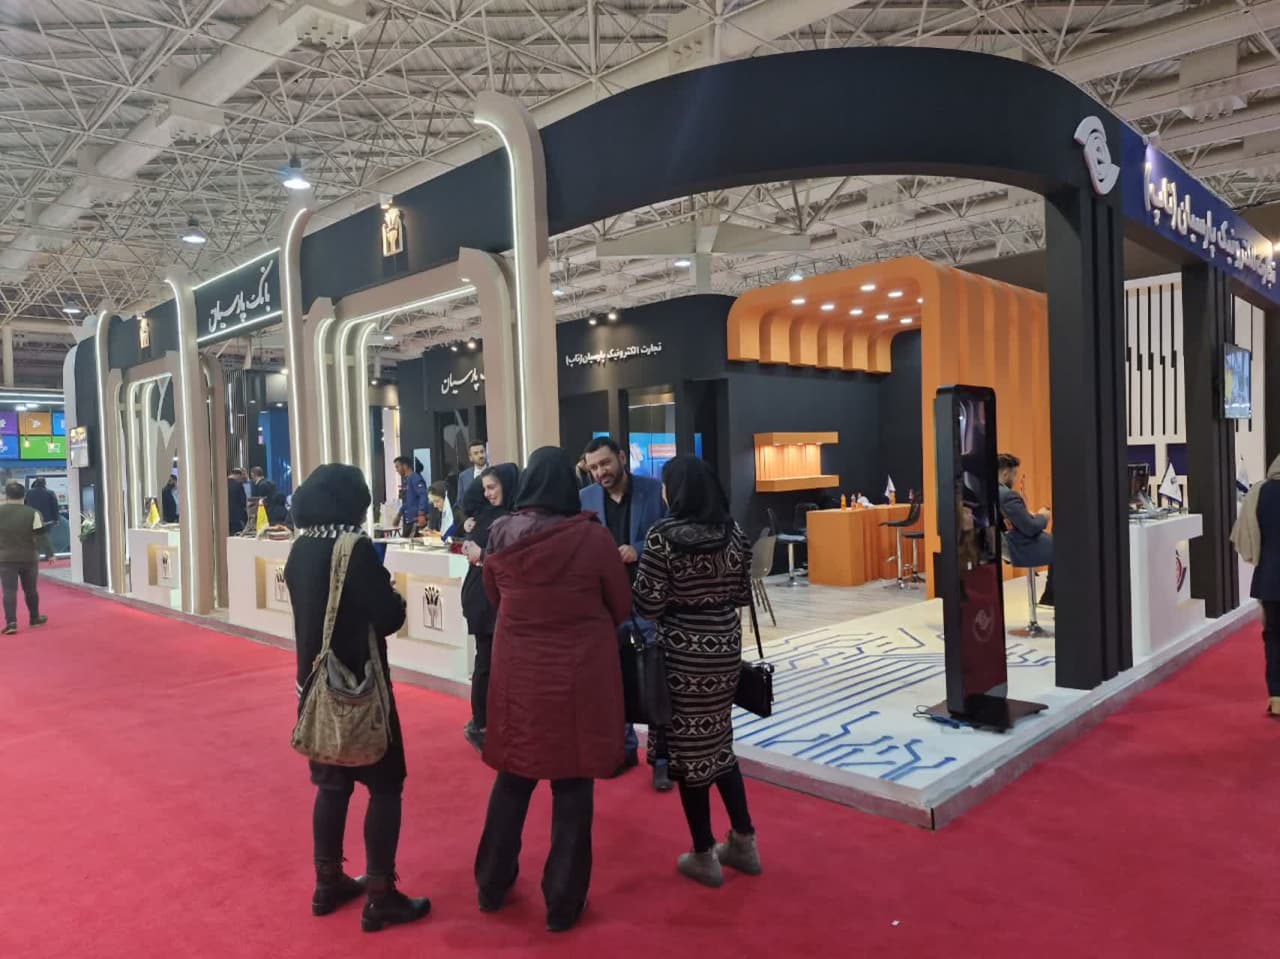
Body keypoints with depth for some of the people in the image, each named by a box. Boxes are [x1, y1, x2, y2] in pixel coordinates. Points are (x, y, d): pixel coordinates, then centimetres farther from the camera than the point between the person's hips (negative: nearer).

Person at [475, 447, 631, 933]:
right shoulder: (592, 537, -15)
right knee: (572, 786, 10)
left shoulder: (500, 537, -6)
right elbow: (622, 608, -2)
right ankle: (563, 902, 22)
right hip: (579, 676, -3)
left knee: (512, 779, 19)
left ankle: (492, 886, 34)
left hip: (517, 674, 3)